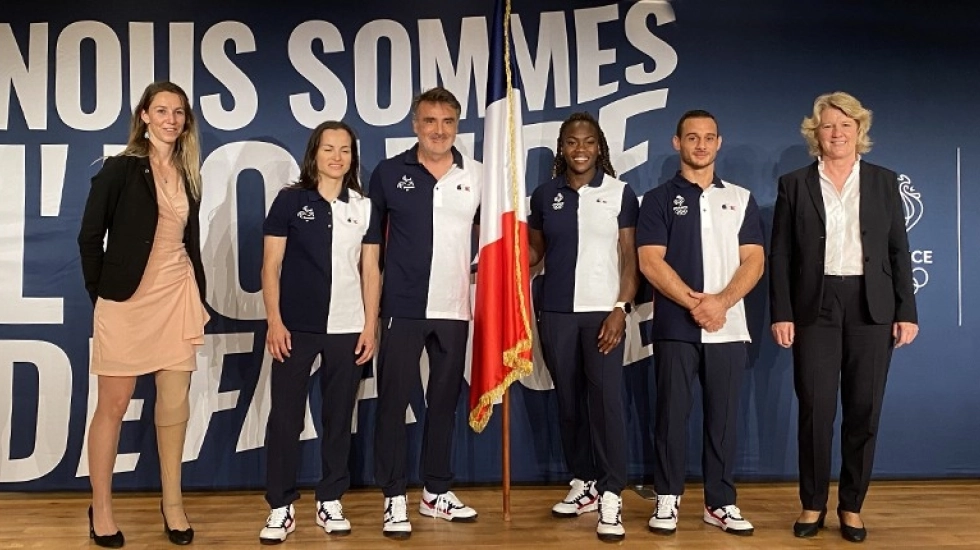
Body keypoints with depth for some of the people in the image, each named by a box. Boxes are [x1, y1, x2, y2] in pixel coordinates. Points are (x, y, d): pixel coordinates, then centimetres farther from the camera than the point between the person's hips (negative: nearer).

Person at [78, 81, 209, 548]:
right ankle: (101, 508, 18)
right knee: (113, 404, 4)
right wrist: (100, 294, -4)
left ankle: (172, 502, 20)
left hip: (177, 297, 5)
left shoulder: (187, 174, 11)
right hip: (127, 298, -4)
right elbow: (89, 236, -4)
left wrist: (199, 297, 13)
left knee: (175, 404, 7)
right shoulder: (120, 168, -4)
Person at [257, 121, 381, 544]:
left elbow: (371, 270, 8)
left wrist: (370, 326, 2)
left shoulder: (363, 207, 7)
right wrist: (274, 322, -7)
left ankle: (330, 502, 20)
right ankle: (281, 507, 12)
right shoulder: (290, 200, 1)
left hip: (347, 329, 2)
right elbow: (271, 265, 0)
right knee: (285, 416, 1)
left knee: (339, 418, 7)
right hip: (296, 326, -2)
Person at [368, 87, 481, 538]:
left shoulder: (477, 175, 4)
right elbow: (372, 235, 6)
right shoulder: (389, 172, 0)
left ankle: (436, 492, 25)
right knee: (393, 399, 0)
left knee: (445, 399, 11)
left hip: (454, 308, 3)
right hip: (402, 306, -2)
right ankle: (394, 497, 11)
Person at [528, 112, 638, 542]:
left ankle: (610, 496, -3)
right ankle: (583, 484, 22)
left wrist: (620, 309, -11)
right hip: (556, 312, 3)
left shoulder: (620, 193, 1)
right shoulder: (545, 195, 7)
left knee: (606, 399, -8)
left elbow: (630, 257, -1)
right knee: (569, 400, 9)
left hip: (603, 311, -2)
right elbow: (534, 251, 11)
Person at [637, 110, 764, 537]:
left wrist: (720, 302, -13)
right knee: (671, 414, 3)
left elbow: (754, 261, 3)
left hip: (729, 328, 2)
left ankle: (721, 502, 17)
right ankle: (667, 497, 14)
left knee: (723, 416, 7)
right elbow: (650, 261, -6)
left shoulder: (741, 199, 11)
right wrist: (695, 303, -15)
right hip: (674, 327, -2)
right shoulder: (658, 199, 4)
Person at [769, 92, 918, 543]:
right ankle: (812, 504, 16)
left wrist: (907, 312, 0)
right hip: (816, 307, -1)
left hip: (870, 308, 1)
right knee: (815, 410, 0)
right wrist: (781, 314, -6)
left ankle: (852, 505, 19)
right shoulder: (794, 184, 4)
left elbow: (898, 251, 7)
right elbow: (780, 256, 1)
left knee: (864, 411, 5)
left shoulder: (884, 181, 8)